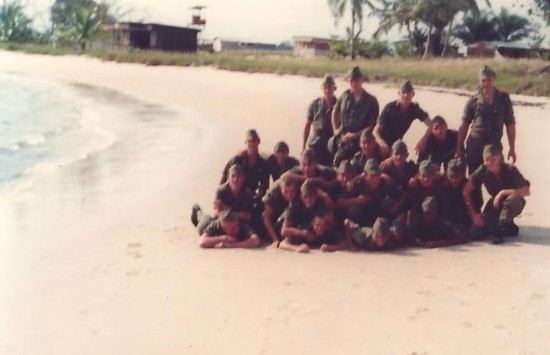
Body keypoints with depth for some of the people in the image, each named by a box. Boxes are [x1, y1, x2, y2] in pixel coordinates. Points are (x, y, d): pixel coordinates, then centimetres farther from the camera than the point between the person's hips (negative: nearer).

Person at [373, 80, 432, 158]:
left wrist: (423, 140, -33)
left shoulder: (415, 109, -12)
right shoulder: (390, 108, -21)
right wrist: (382, 143, -46)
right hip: (383, 144, -3)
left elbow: (431, 125, -15)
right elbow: (376, 131, -25)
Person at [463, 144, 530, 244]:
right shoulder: (482, 171, -19)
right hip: (495, 204, 3)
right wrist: (474, 214, -17)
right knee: (475, 234, -13)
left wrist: (502, 192, -34)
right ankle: (507, 227, 14)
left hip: (511, 205, -3)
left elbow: (526, 191, -33)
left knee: (514, 199, -40)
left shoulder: (510, 169, -25)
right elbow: (466, 191, -13)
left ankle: (500, 230, -16)